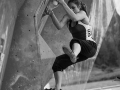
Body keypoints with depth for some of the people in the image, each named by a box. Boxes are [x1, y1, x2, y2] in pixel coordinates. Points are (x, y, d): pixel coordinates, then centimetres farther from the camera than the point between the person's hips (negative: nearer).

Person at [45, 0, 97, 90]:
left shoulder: (83, 13, -7)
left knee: (75, 41, -39)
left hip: (91, 46, -7)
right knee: (58, 61, -7)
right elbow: (59, 26, -13)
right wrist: (52, 15, -28)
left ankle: (73, 55, -74)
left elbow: (74, 18, -32)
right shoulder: (68, 16, 7)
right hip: (79, 50, 7)